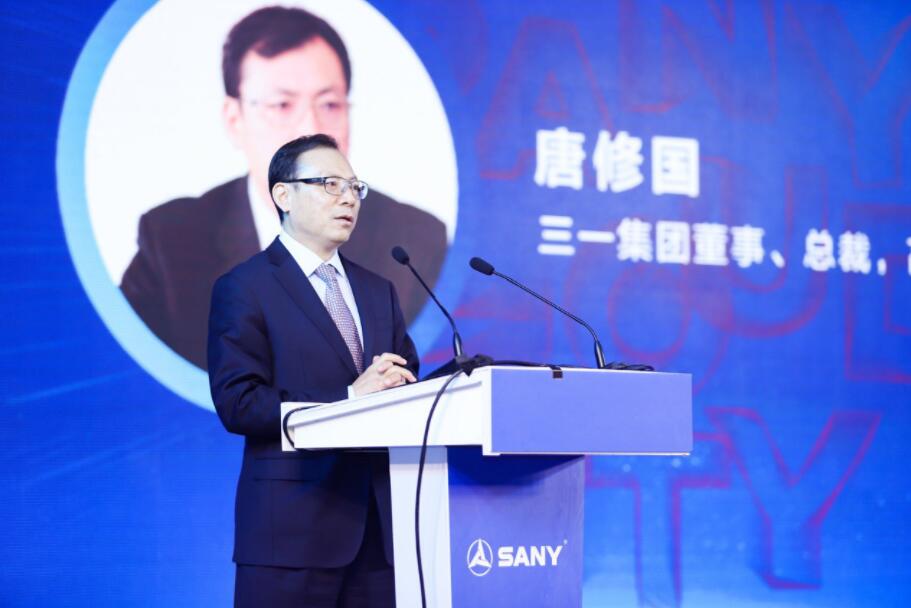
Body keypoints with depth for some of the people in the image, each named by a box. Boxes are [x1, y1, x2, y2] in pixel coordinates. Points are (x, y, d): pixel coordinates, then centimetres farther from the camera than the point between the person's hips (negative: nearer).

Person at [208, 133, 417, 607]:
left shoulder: (377, 291, 19)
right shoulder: (244, 289, -2)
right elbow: (239, 404, -12)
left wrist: (399, 388, -9)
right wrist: (349, 397, -18)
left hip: (379, 521, 6)